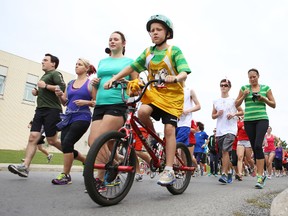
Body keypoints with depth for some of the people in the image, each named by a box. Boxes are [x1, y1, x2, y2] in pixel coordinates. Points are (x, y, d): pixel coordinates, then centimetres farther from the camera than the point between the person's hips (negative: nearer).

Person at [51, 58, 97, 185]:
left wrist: (86, 102, -17)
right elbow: (65, 102, 18)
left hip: (82, 117, -6)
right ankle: (87, 162, 28)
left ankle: (65, 175, -4)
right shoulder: (71, 83, 17)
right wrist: (60, 95, -1)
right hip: (68, 117, 7)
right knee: (66, 146, 2)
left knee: (67, 143, -18)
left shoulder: (90, 83, 1)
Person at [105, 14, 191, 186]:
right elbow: (131, 67, 6)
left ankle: (169, 170, -7)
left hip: (172, 95, -3)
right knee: (143, 112, -28)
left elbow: (184, 72, -15)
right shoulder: (148, 52, 10)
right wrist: (114, 78, -7)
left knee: (169, 129, -13)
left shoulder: (174, 50, -3)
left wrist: (176, 78, -38)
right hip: (154, 93, 3)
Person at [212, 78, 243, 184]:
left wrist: (234, 114, -10)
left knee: (225, 151, -19)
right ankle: (229, 172, 25)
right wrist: (218, 114, -4)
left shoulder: (233, 100, 5)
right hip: (219, 131, 4)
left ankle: (224, 174, -17)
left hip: (230, 129, -4)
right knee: (223, 153, 10)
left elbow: (241, 112, 8)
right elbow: (213, 116, 17)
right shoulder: (216, 101, 13)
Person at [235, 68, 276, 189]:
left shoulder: (265, 88, 8)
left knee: (258, 145, -19)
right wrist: (244, 95, -6)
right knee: (254, 147, 5)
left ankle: (260, 175, -15)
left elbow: (273, 105, 10)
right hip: (248, 120, 2)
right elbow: (236, 104, 10)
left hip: (262, 119, -2)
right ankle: (262, 174, 18)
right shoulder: (244, 88, 9)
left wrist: (263, 99, -7)